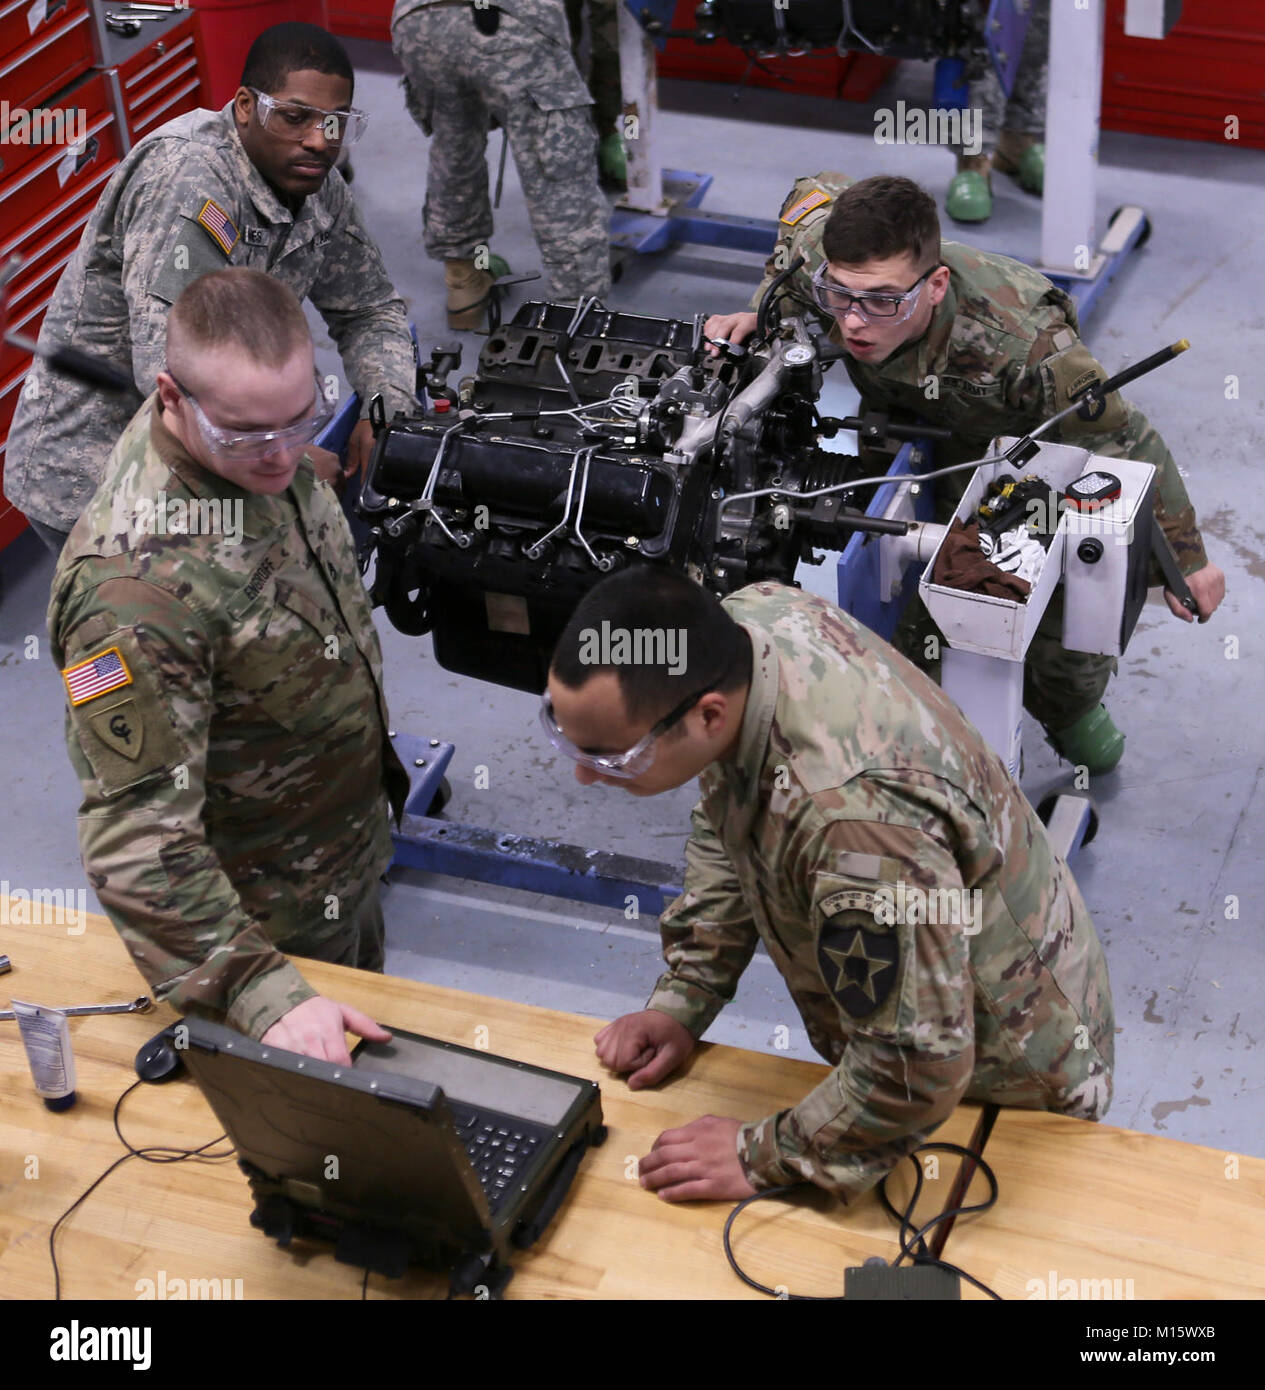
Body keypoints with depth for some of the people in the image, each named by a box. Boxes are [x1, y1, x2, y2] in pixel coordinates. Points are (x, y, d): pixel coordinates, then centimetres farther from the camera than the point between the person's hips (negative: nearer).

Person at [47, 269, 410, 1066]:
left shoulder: (265, 456, -13)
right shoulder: (135, 588, -40)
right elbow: (137, 842, -40)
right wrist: (268, 997, -47)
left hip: (348, 865, 8)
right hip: (261, 921, -7)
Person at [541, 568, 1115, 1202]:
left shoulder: (853, 814, -47)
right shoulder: (753, 614, -18)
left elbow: (918, 1069, -36)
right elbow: (725, 831, 2)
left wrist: (762, 1157, -24)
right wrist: (682, 1001, -2)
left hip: (1010, 1086, -8)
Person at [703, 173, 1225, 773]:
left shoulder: (1021, 346, -48)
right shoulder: (820, 258, -36)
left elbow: (1125, 441, -31)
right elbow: (819, 191, -9)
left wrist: (1185, 557, -19)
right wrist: (763, 312, -18)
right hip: (900, 422, 3)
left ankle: (1071, 704, 39)